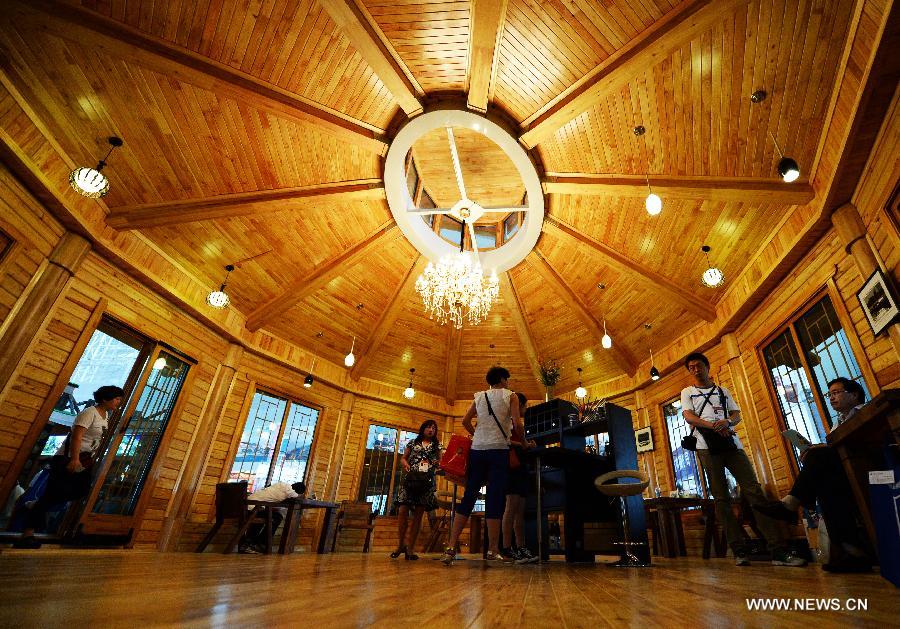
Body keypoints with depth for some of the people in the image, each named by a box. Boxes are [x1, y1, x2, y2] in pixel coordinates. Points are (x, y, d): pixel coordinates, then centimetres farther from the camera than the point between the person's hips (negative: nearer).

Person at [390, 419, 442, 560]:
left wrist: (437, 463, -9)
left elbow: (440, 462, 13)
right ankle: (401, 544, 12)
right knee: (403, 511, -7)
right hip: (410, 478, 0)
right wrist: (405, 464, -5)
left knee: (418, 514, -1)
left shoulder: (436, 445, 16)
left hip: (427, 481, 0)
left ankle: (410, 548, 7)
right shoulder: (413, 442, 15)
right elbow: (403, 458, 16)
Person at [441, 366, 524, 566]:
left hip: (477, 449, 4)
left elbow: (465, 421, 14)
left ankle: (451, 546, 2)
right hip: (498, 450, -4)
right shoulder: (510, 396, 4)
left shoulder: (479, 397, 15)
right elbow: (517, 423, -7)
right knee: (495, 498, -1)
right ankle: (493, 550, 1)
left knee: (469, 496, 5)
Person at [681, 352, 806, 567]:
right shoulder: (687, 392, 14)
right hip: (707, 447, -2)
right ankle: (739, 550, 1)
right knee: (721, 498, -3)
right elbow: (689, 416, 0)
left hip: (731, 443, 2)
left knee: (754, 491, -9)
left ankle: (779, 550, -7)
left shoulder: (723, 391, 22)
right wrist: (713, 426, -15)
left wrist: (727, 422, -11)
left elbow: (737, 414, 12)